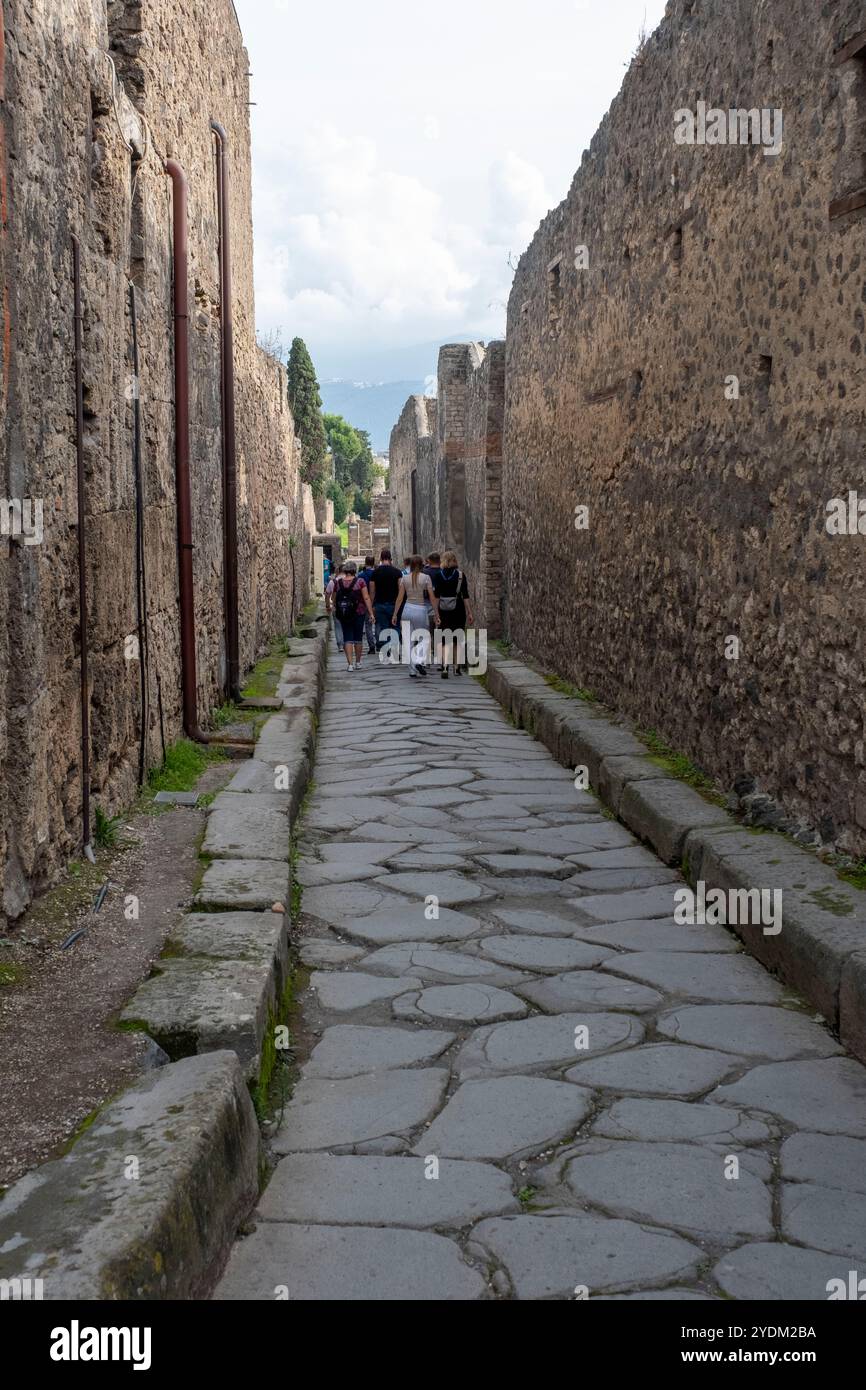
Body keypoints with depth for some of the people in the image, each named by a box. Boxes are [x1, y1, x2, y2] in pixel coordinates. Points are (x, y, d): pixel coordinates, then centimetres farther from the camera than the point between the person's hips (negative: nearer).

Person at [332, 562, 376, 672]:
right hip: (358, 613, -1)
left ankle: (350, 664, -8)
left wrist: (336, 609, 26)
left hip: (343, 614, 1)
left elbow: (334, 599, 7)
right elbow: (366, 598, -11)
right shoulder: (360, 582, -8)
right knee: (358, 638, 13)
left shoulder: (338, 583, -2)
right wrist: (371, 613, -8)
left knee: (347, 639, 3)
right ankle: (358, 663, 21)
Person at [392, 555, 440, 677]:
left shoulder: (405, 578, 3)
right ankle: (419, 661, -10)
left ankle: (412, 670, 9)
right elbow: (432, 598, -5)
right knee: (425, 638, 13)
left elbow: (400, 597, 4)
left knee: (410, 642, 9)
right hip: (420, 610, -3)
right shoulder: (426, 578, -4)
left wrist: (395, 614, 9)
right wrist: (436, 614, 0)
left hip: (407, 609, 3)